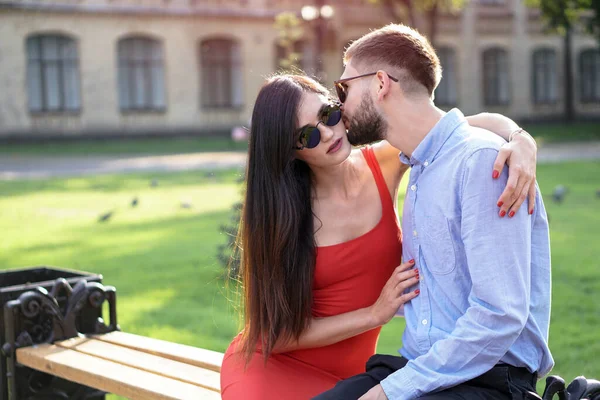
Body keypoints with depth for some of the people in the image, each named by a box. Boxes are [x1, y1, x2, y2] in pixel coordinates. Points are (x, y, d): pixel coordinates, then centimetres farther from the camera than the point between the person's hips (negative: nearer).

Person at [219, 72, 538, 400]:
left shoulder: (384, 164, -7)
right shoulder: (278, 213, -15)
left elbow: (475, 124, -4)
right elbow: (276, 333, -14)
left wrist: (520, 140, -26)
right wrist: (375, 314, -19)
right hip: (270, 367, -4)